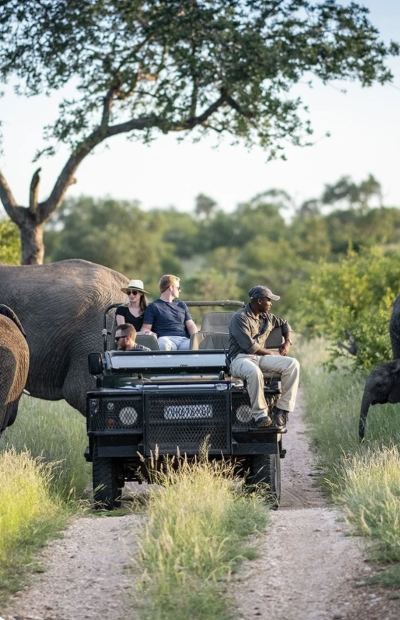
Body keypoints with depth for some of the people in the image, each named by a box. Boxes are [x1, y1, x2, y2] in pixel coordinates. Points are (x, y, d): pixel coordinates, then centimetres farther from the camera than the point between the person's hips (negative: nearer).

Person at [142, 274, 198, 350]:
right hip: (166, 339, -3)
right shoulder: (153, 306, 16)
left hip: (184, 340, 3)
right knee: (163, 344, -42)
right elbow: (145, 329, 8)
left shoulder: (181, 305, 30)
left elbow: (191, 326, 22)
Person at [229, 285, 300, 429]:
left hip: (261, 357, 7)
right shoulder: (240, 318, -8)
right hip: (241, 358, -7)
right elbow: (249, 346, -17)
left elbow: (284, 324, 37)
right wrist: (272, 353, -7)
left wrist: (287, 342, 17)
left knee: (292, 365, -16)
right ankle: (260, 415, -33)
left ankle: (281, 410, -18)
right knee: (254, 372, -43)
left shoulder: (267, 317, 17)